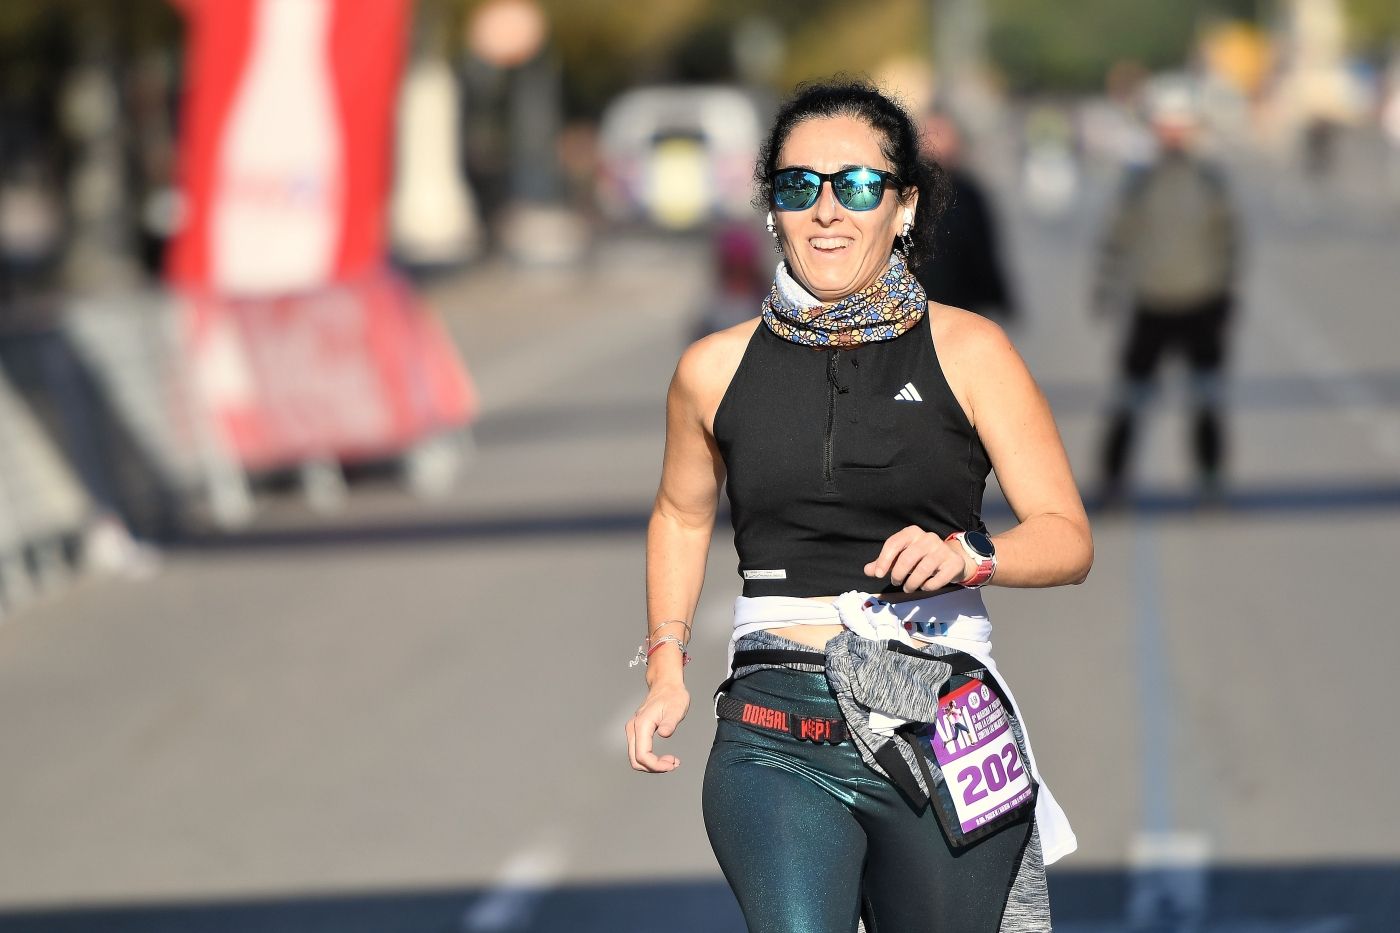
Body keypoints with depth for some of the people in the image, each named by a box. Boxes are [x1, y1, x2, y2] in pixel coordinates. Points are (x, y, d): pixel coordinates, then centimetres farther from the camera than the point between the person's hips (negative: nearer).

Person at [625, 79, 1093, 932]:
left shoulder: (967, 353, 2)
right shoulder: (716, 371, 7)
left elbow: (1069, 538, 2)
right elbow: (683, 515, 26)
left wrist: (967, 555, -17)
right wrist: (667, 664, 16)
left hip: (941, 733, 0)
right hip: (776, 741, 0)